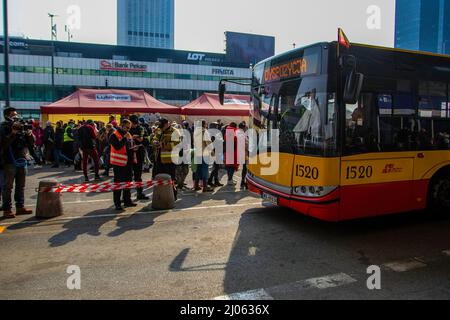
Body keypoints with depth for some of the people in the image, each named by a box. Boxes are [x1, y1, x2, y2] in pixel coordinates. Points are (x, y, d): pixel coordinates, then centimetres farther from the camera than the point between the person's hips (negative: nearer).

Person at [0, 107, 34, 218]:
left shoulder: (21, 126, 10)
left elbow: (32, 142, 10)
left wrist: (30, 134, -9)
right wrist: (13, 133, -23)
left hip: (22, 160, 6)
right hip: (10, 161, -5)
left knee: (21, 186, 12)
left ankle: (20, 207, 21)